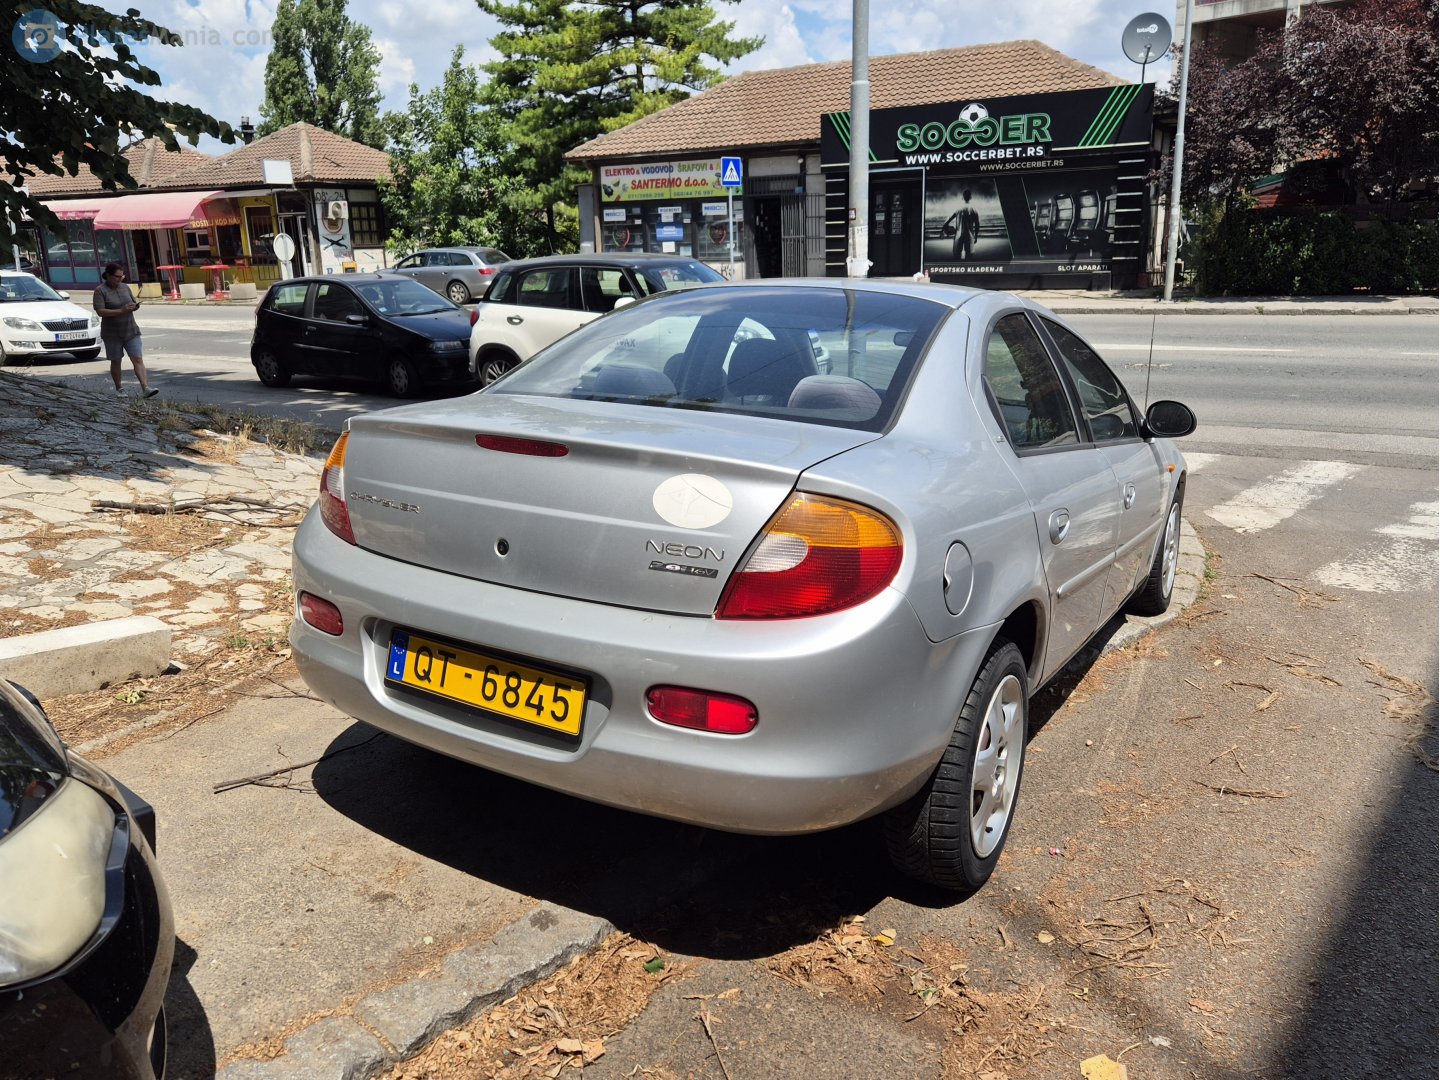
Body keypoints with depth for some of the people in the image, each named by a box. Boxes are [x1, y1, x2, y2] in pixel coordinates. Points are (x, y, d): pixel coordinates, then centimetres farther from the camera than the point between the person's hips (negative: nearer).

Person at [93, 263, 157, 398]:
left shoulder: (125, 287, 8)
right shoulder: (100, 291, -7)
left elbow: (134, 302, 18)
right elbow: (100, 311, -16)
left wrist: (135, 306, -7)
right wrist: (121, 311, -24)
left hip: (130, 330, 3)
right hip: (112, 334, -3)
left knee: (138, 359, -9)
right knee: (115, 361, 8)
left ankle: (145, 388, -18)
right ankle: (119, 389, 22)